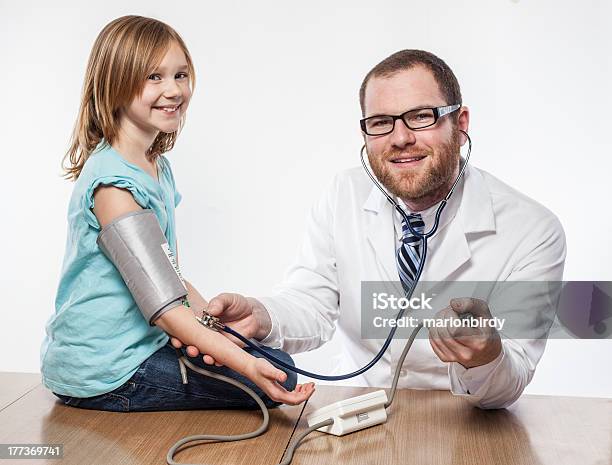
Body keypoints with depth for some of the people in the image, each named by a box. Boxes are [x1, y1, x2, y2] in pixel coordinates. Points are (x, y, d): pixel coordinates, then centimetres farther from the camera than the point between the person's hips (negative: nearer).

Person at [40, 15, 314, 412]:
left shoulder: (159, 168, 9)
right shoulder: (114, 180, -20)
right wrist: (246, 364, -32)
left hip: (143, 344, 9)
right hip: (102, 371, -9)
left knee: (271, 355, 16)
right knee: (279, 377, -11)